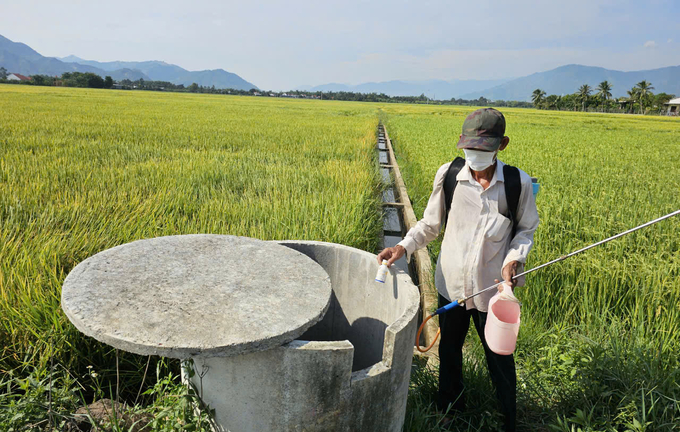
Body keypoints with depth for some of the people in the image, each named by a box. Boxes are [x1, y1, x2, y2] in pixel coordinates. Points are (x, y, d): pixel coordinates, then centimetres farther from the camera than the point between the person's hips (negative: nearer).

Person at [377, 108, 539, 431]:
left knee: (499, 358, 15)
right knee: (449, 350, 22)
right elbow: (430, 224, 1)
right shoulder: (448, 175, -11)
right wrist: (404, 246, -14)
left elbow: (526, 231, 1)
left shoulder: (519, 183, -13)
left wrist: (514, 259, -18)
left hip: (492, 288, -2)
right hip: (451, 284, 2)